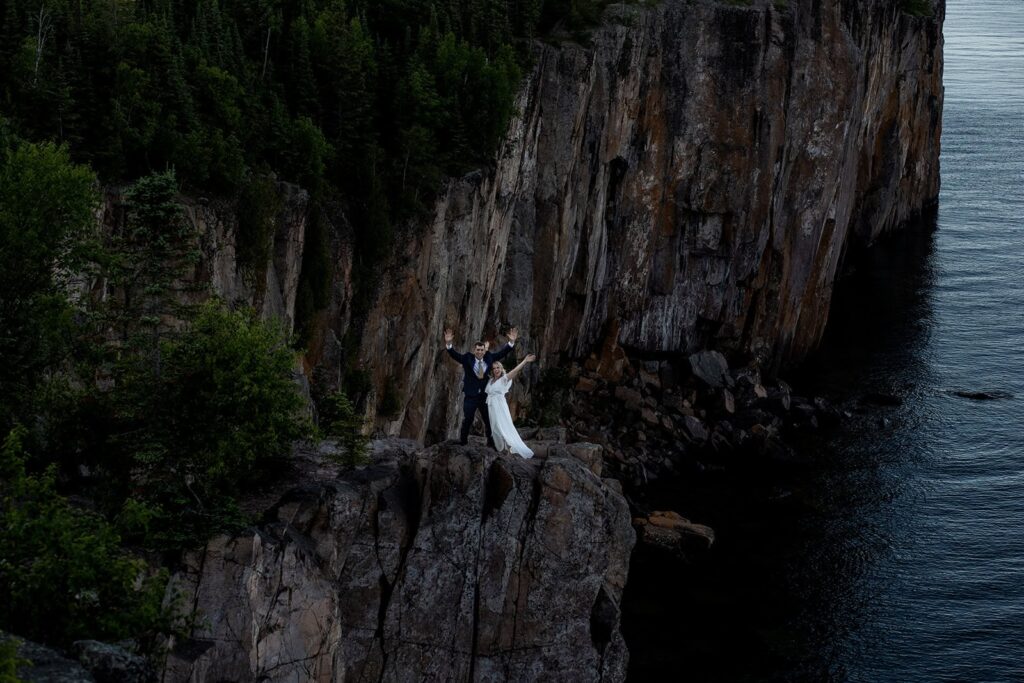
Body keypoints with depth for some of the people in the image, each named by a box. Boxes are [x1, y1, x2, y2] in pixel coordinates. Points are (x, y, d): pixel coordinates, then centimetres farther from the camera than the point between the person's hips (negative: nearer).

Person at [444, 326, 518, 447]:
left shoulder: (489, 357, 3)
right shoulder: (467, 358, -6)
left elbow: (502, 352, 3)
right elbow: (454, 354, -15)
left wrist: (511, 342, -11)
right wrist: (448, 343, -33)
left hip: (485, 395, 3)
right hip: (470, 395, -3)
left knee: (489, 419, 9)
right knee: (467, 419, -1)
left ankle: (491, 442, 20)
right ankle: (462, 442, 8)